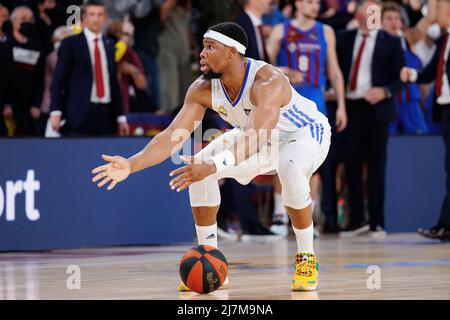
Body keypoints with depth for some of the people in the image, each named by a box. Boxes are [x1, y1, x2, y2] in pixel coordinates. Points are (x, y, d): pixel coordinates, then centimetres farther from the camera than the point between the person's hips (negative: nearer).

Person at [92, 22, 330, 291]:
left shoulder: (268, 82, -39)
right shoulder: (202, 90, -20)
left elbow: (257, 137, -52)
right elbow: (174, 134, -22)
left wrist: (214, 166, -66)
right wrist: (132, 165, -36)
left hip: (307, 130, -6)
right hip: (256, 134, 6)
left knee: (290, 168, -39)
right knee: (199, 168, -14)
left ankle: (307, 259, -19)